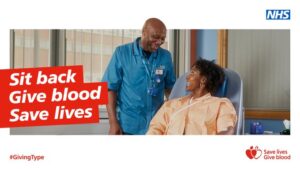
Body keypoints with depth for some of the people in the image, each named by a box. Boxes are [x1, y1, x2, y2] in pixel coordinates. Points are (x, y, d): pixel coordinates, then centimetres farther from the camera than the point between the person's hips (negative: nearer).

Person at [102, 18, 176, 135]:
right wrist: (113, 123, -10)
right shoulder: (122, 53, -4)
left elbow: (170, 88, 11)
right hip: (128, 126, -2)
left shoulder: (165, 56, 3)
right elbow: (110, 88, -4)